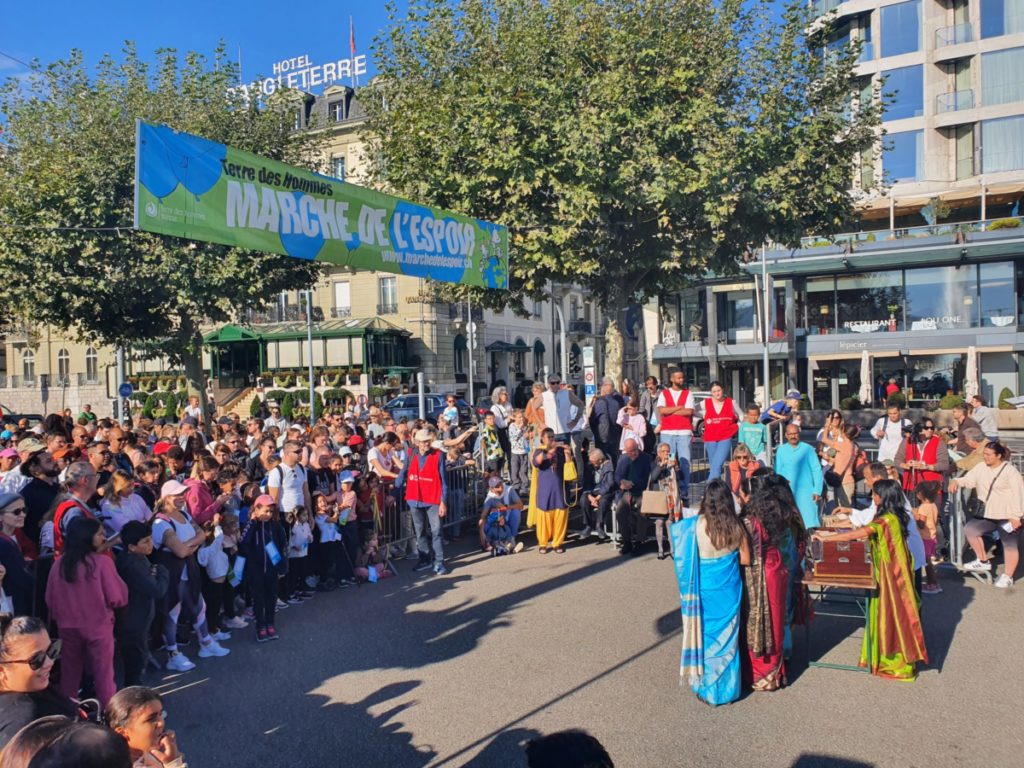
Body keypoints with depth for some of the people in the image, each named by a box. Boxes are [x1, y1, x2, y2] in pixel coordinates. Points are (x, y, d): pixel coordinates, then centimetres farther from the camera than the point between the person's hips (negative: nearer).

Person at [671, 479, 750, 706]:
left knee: (707, 636, 12)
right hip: (729, 589, 2)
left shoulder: (696, 525, -16)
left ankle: (708, 689, 22)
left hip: (705, 591, -2)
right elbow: (746, 559, -2)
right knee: (728, 637, 16)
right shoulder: (736, 527, -9)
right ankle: (729, 689, 27)